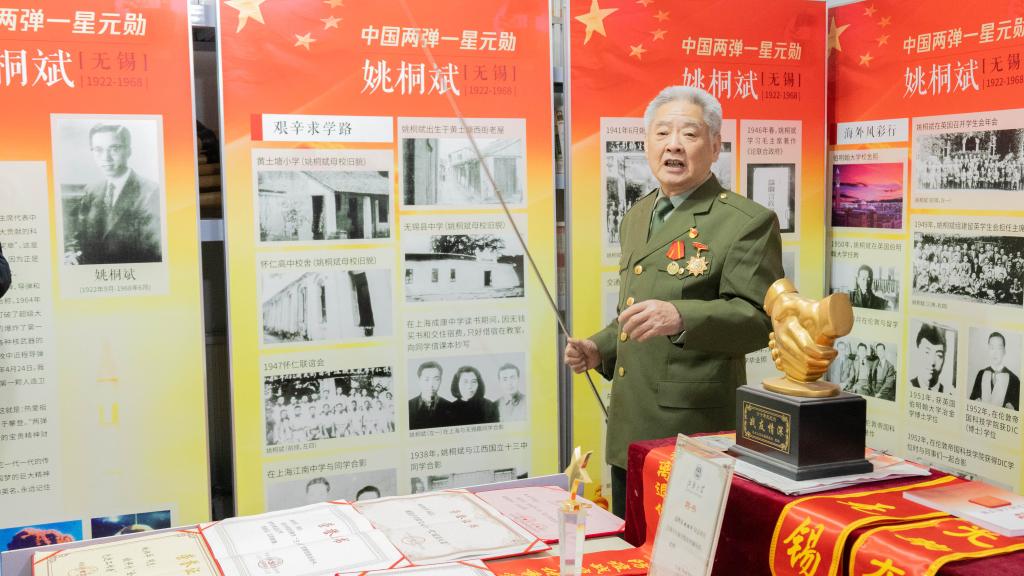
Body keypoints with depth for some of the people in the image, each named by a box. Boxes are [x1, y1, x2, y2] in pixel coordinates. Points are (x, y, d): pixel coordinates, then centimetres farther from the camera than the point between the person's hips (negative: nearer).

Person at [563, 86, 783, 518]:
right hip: (629, 433, 8)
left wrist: (681, 317, -31)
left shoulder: (748, 222, -9)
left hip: (696, 432, -7)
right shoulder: (636, 217, 16)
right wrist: (600, 349, 11)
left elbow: (760, 319, -16)